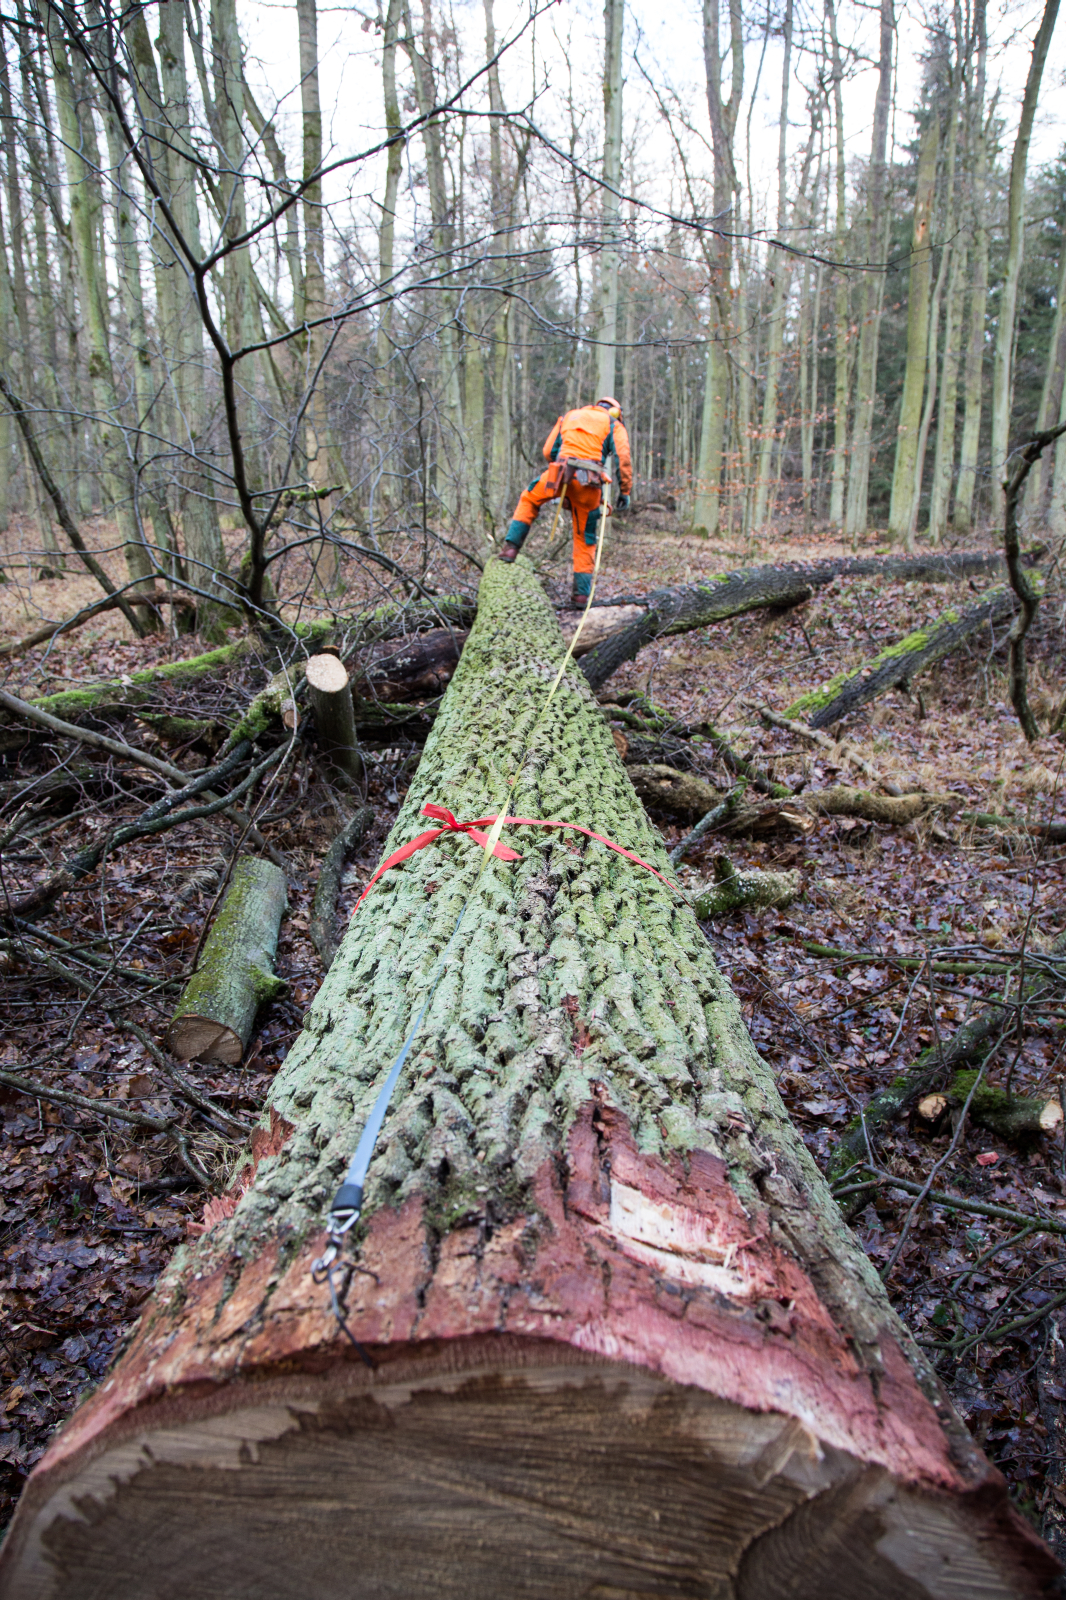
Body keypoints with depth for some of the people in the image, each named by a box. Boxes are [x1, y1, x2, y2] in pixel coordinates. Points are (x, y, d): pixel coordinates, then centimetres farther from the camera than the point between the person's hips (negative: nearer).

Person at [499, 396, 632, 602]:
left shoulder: (570, 416, 28)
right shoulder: (614, 425, 20)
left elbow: (548, 451, 24)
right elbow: (623, 459, 5)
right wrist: (625, 492, 9)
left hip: (561, 471, 1)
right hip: (590, 484, -1)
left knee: (529, 500, 28)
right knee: (585, 538, 11)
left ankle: (511, 547, 14)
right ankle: (581, 592, 10)